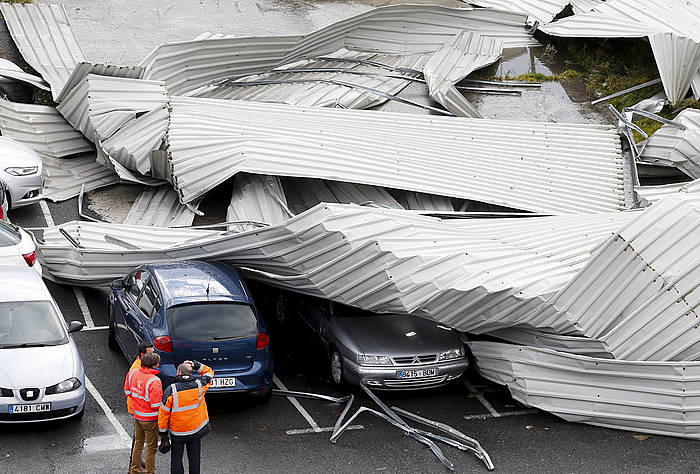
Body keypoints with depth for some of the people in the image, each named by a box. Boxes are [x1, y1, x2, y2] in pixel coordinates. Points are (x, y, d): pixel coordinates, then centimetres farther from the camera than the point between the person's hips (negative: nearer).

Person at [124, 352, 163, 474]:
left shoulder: (132, 373, -6)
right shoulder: (154, 381, -27)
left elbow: (127, 391, 8)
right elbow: (156, 404, -26)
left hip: (137, 415, 7)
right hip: (150, 418, -7)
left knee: (138, 443, 23)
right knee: (151, 447, 8)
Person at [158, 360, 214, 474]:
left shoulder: (171, 390, -17)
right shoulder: (199, 385, -10)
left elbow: (163, 414, -12)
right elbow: (209, 373, 13)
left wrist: (163, 433, -3)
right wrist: (196, 365, 2)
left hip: (177, 432, -2)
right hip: (196, 429, 2)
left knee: (176, 459, 12)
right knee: (194, 458, 15)